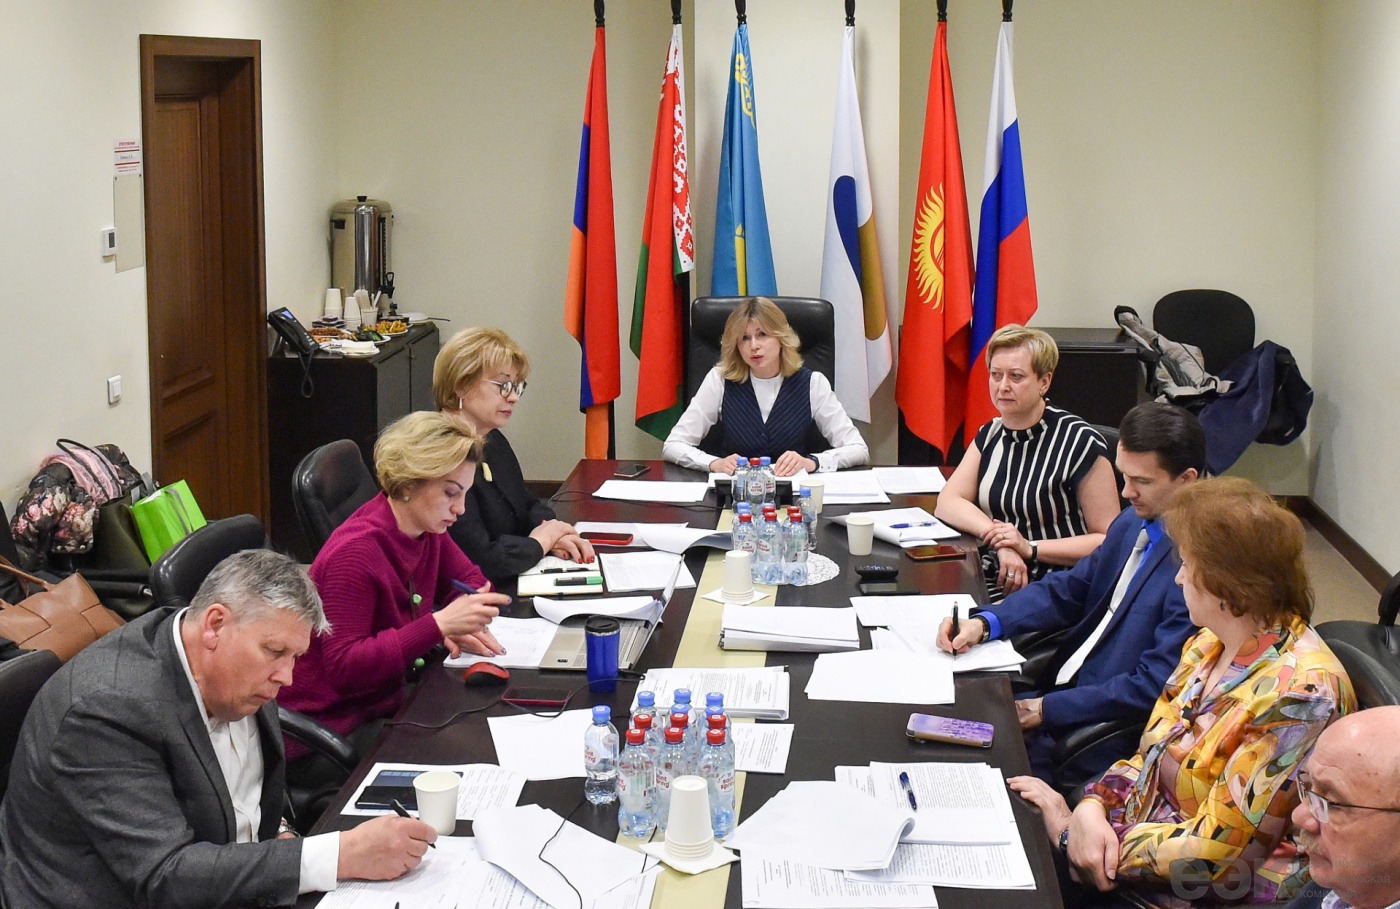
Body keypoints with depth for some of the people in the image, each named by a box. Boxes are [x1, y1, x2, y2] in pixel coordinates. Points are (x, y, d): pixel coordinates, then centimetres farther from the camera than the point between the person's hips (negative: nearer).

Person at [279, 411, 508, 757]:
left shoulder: (427, 529, 1)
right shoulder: (355, 553, -24)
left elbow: (471, 580, 16)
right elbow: (343, 667, -26)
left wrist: (461, 623, -9)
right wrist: (439, 624, -32)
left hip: (387, 701, 8)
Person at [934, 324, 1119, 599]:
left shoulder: (1080, 441, -7)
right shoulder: (991, 434, 14)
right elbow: (947, 504, 2)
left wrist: (1030, 548, -16)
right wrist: (998, 539, -16)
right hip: (992, 587, 6)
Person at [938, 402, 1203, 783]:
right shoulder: (1134, 522, 5)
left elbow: (1154, 687, -22)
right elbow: (1068, 590, 14)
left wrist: (1045, 709, -17)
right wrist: (985, 623, -3)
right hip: (1059, 688, 8)